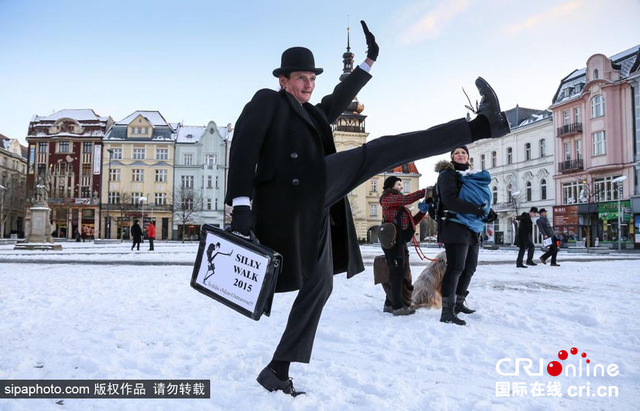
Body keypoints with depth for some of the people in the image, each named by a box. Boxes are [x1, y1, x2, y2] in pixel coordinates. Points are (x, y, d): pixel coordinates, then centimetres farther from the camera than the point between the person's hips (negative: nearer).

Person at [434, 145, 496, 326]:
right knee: (455, 268, -15)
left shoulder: (474, 177, 22)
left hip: (472, 229, 9)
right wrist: (473, 209, -25)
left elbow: (479, 201, 26)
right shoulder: (448, 174, -3)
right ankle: (447, 311, -16)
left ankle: (459, 303, 26)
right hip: (455, 226, -9)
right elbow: (449, 200, -17)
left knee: (469, 268, 13)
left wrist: (487, 213, 4)